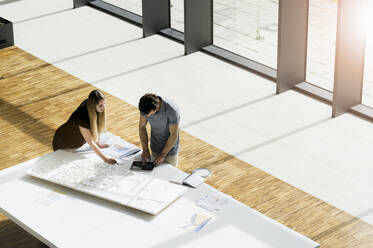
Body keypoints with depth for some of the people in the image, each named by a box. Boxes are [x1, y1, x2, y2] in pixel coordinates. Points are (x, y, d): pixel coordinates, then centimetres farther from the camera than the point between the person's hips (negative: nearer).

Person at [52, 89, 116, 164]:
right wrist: (105, 159, -38)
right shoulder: (82, 117, -40)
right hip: (63, 143, -6)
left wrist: (98, 144, 2)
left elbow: (97, 128, -4)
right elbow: (90, 142, -37)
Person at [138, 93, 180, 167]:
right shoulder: (145, 107, -18)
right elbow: (142, 127, -5)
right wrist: (145, 150, -11)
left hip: (170, 150, -4)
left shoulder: (172, 110, -32)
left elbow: (174, 135, -23)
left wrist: (162, 155, -19)